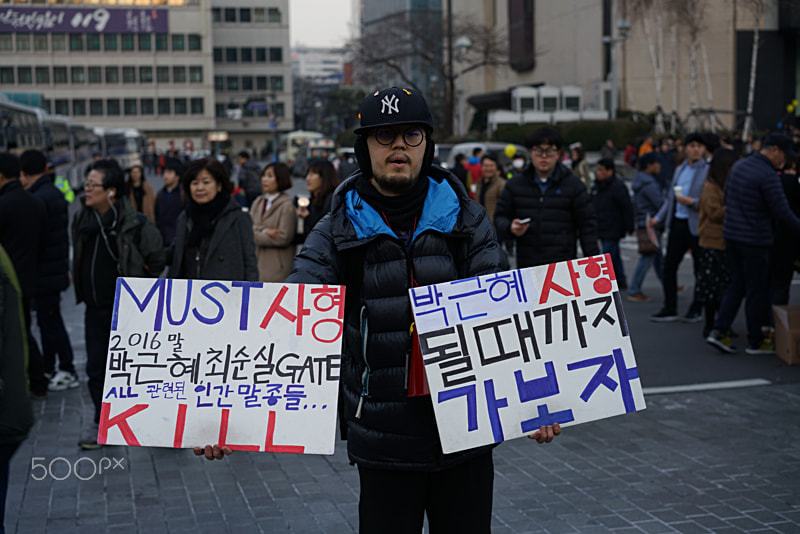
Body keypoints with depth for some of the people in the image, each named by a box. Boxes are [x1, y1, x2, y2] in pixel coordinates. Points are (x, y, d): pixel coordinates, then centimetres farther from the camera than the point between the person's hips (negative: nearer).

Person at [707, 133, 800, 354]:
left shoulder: (737, 166, 8)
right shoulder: (768, 176, -18)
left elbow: (726, 198, 18)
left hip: (731, 235, 8)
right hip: (754, 240, -8)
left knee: (736, 284, 16)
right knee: (757, 290, 4)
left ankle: (719, 330, 8)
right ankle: (755, 341, 14)